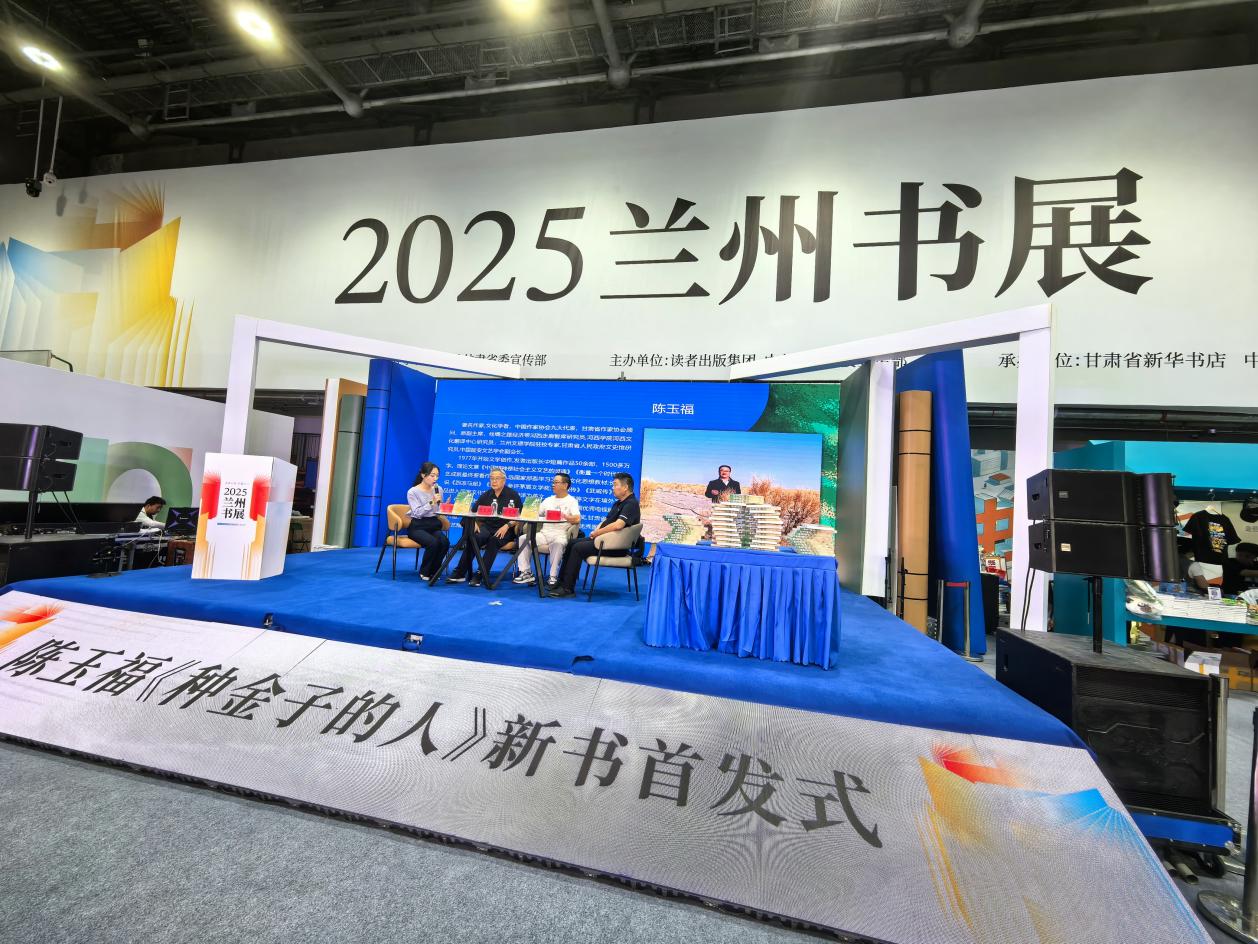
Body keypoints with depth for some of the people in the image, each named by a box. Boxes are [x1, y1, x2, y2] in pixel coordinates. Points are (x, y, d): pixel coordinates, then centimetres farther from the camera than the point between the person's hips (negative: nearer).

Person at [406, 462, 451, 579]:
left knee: (445, 542, -27)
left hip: (434, 525, 4)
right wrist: (432, 502, -25)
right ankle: (424, 572, -6)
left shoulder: (438, 489, 8)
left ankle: (433, 571, -4)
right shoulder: (413, 492, -6)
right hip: (417, 526, -4)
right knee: (433, 542, -32)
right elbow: (417, 512, -16)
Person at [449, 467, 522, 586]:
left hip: (505, 530, -3)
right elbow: (473, 511, 15)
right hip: (487, 527, 3)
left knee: (494, 540, -35)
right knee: (473, 539, -28)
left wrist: (507, 526, -16)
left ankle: (479, 576, -31)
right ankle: (460, 573, -24)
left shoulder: (512, 495, 2)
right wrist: (474, 523, -4)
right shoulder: (486, 495, 14)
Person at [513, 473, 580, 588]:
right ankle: (526, 573, -11)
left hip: (560, 534, -5)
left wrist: (564, 516, -25)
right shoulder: (548, 500, 22)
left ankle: (554, 576, -27)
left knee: (558, 543, -38)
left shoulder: (571, 501, 4)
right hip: (544, 533, 6)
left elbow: (577, 519, -11)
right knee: (523, 539, -15)